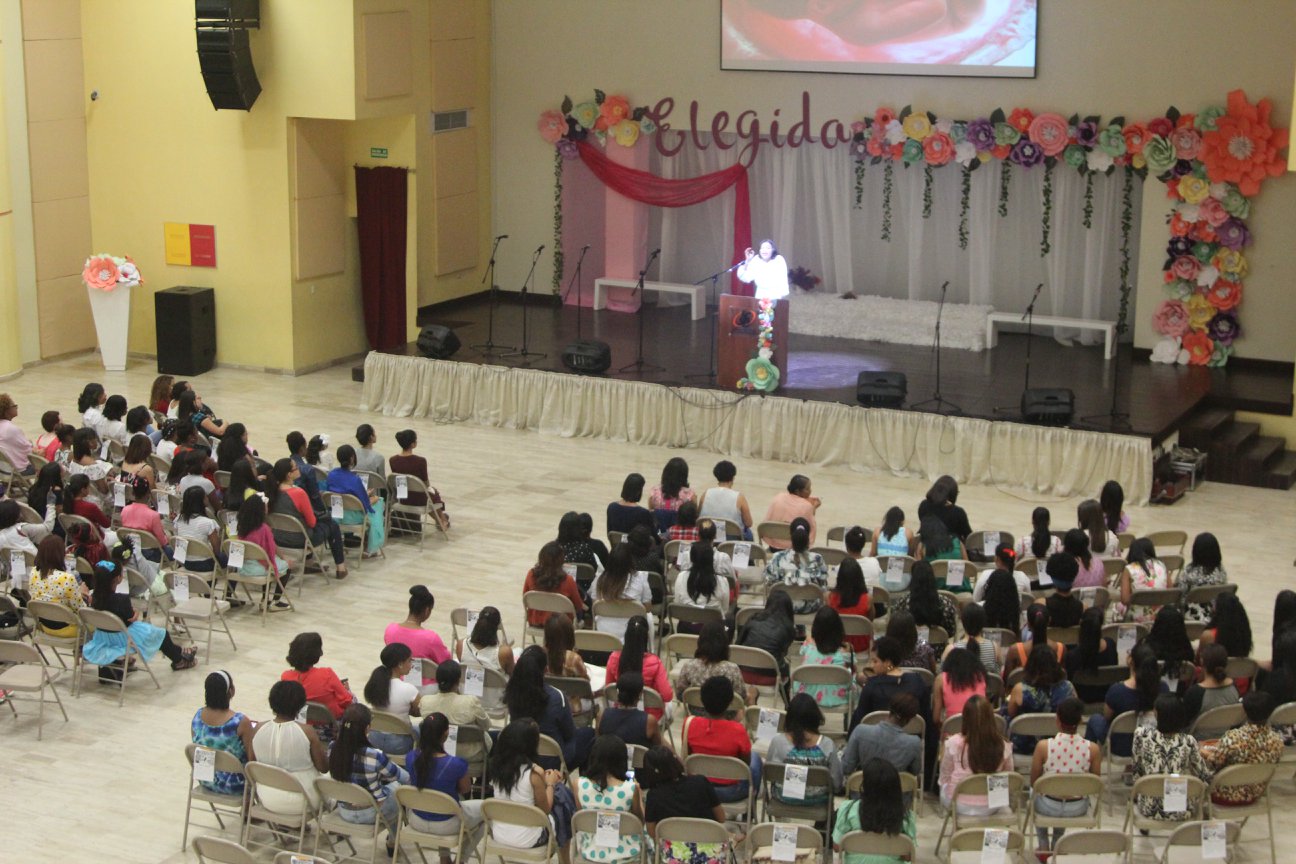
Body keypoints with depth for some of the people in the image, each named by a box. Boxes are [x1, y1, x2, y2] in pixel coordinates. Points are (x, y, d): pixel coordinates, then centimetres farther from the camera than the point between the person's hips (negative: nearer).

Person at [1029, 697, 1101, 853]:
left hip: (1049, 808, -2)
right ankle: (1057, 842, 49)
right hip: (1078, 808, 2)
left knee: (1036, 793, 35)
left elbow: (1033, 782, -8)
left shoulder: (1043, 746, -21)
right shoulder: (1093, 749, -18)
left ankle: (1043, 844, 40)